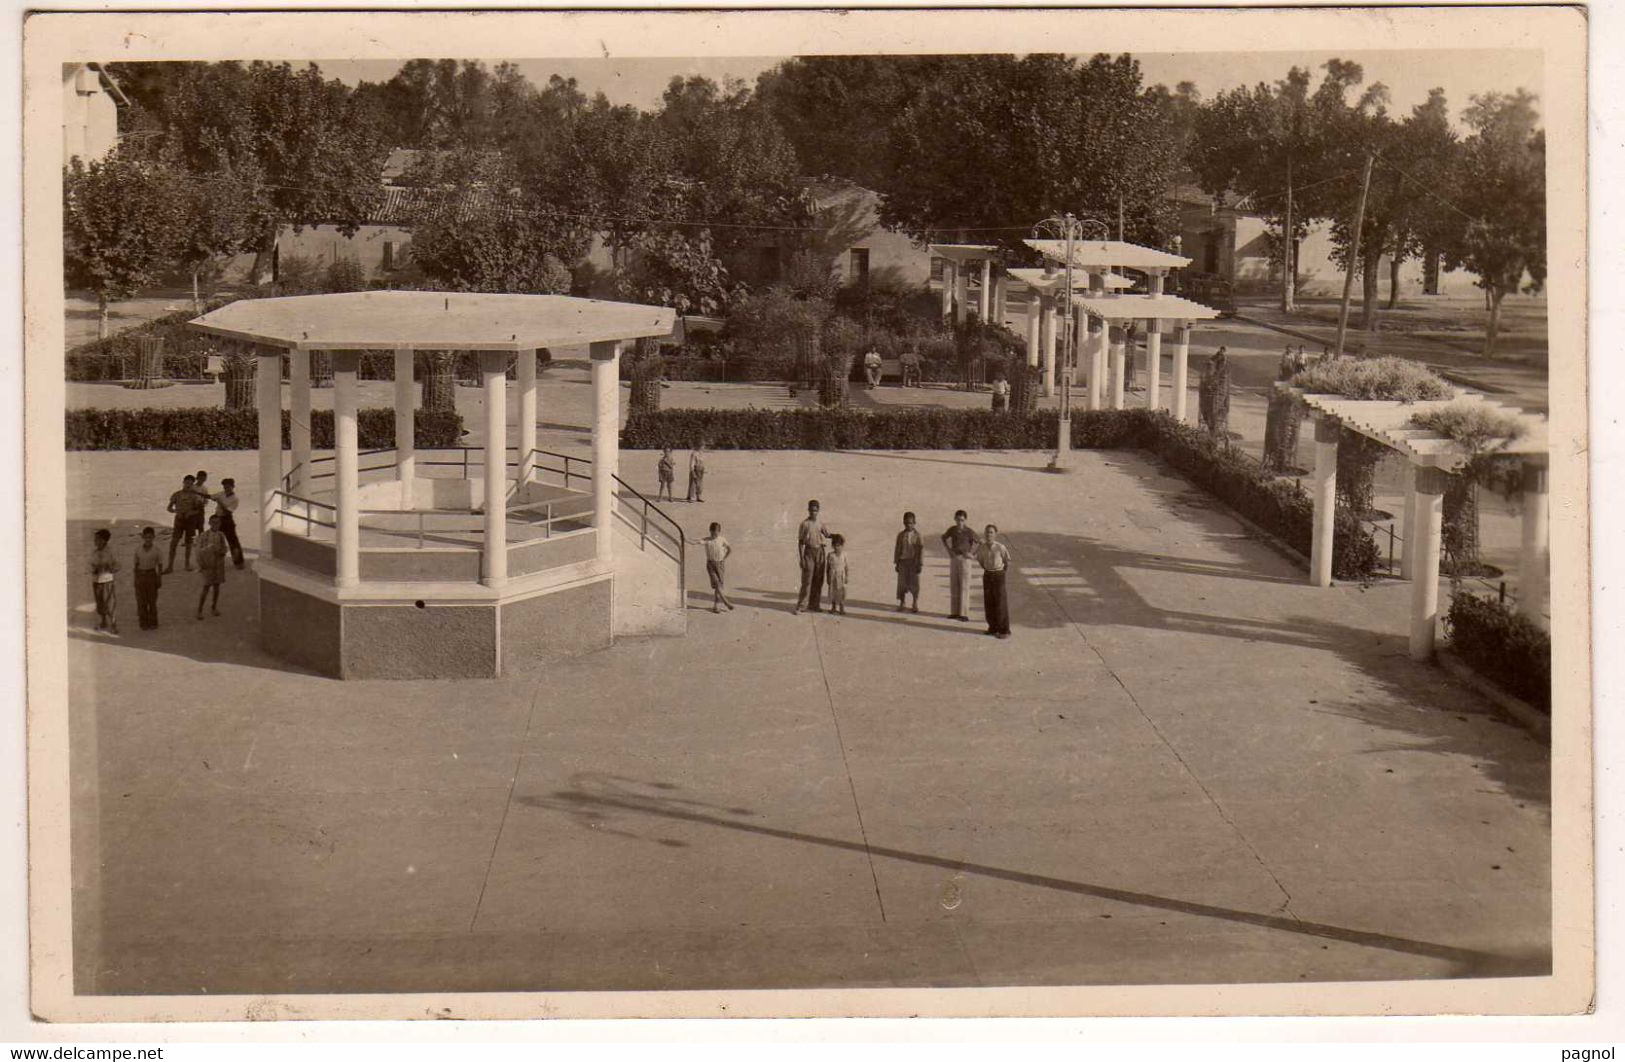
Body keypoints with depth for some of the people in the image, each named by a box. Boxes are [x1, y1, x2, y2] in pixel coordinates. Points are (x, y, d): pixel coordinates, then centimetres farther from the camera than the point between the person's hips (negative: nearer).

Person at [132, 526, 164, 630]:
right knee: (141, 601, 4)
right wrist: (135, 579, 6)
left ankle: (152, 622, 16)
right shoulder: (138, 549, 1)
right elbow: (136, 564, 7)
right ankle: (143, 623, 13)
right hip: (140, 575, 2)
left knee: (152, 600, 5)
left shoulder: (156, 550, -5)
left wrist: (159, 579, -3)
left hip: (151, 575, -2)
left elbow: (160, 565, 0)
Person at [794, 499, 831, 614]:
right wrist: (801, 558, -11)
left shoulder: (820, 523, 6)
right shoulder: (804, 524, -7)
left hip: (820, 552, 5)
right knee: (807, 580, -6)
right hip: (809, 552, -5)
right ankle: (800, 607, -2)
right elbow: (800, 541, -6)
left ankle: (813, 605, 16)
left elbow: (826, 535, 21)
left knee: (818, 581, 7)